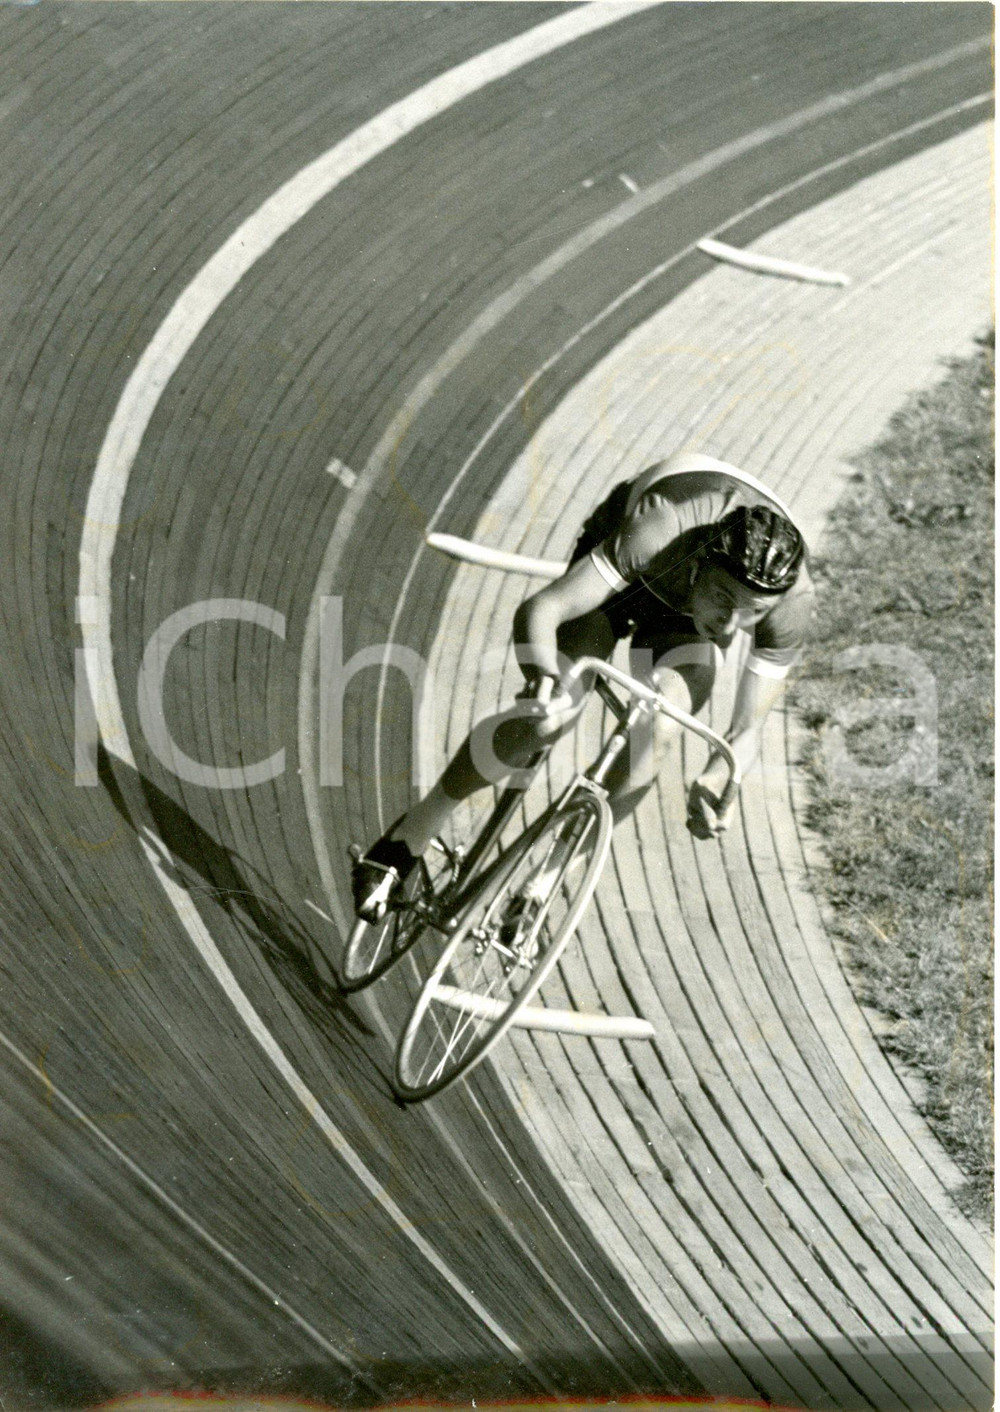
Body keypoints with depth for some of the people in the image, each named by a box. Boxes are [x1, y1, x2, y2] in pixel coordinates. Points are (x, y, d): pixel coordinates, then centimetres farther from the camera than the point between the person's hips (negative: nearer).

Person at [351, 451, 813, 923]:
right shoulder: (659, 531, -44)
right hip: (623, 560, -2)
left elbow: (747, 729, -29)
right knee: (548, 719, -22)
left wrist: (713, 785, -51)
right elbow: (540, 608, -45)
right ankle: (416, 828, -1)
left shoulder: (792, 601, -35)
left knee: (652, 738, -23)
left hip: (685, 609, 2)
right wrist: (542, 680, -65)